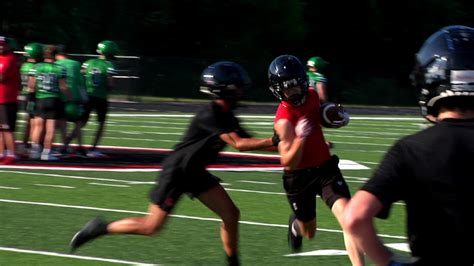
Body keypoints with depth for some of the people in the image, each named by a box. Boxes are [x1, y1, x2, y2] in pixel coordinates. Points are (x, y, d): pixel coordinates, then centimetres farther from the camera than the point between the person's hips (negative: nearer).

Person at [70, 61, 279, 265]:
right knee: (151, 227, -4)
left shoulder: (227, 117, 3)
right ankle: (100, 228, 12)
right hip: (176, 172, -9)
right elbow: (238, 144, -30)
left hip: (195, 172, 9)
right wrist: (273, 141, -33)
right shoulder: (209, 115, -25)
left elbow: (247, 141, 4)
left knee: (231, 214, 0)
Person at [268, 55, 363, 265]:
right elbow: (288, 163, -27)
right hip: (299, 177, -4)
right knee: (309, 233, 16)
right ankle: (296, 223, 53)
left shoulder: (312, 96, -5)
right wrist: (300, 138, -44)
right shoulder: (284, 120, -25)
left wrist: (339, 118, -1)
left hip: (325, 167, 4)